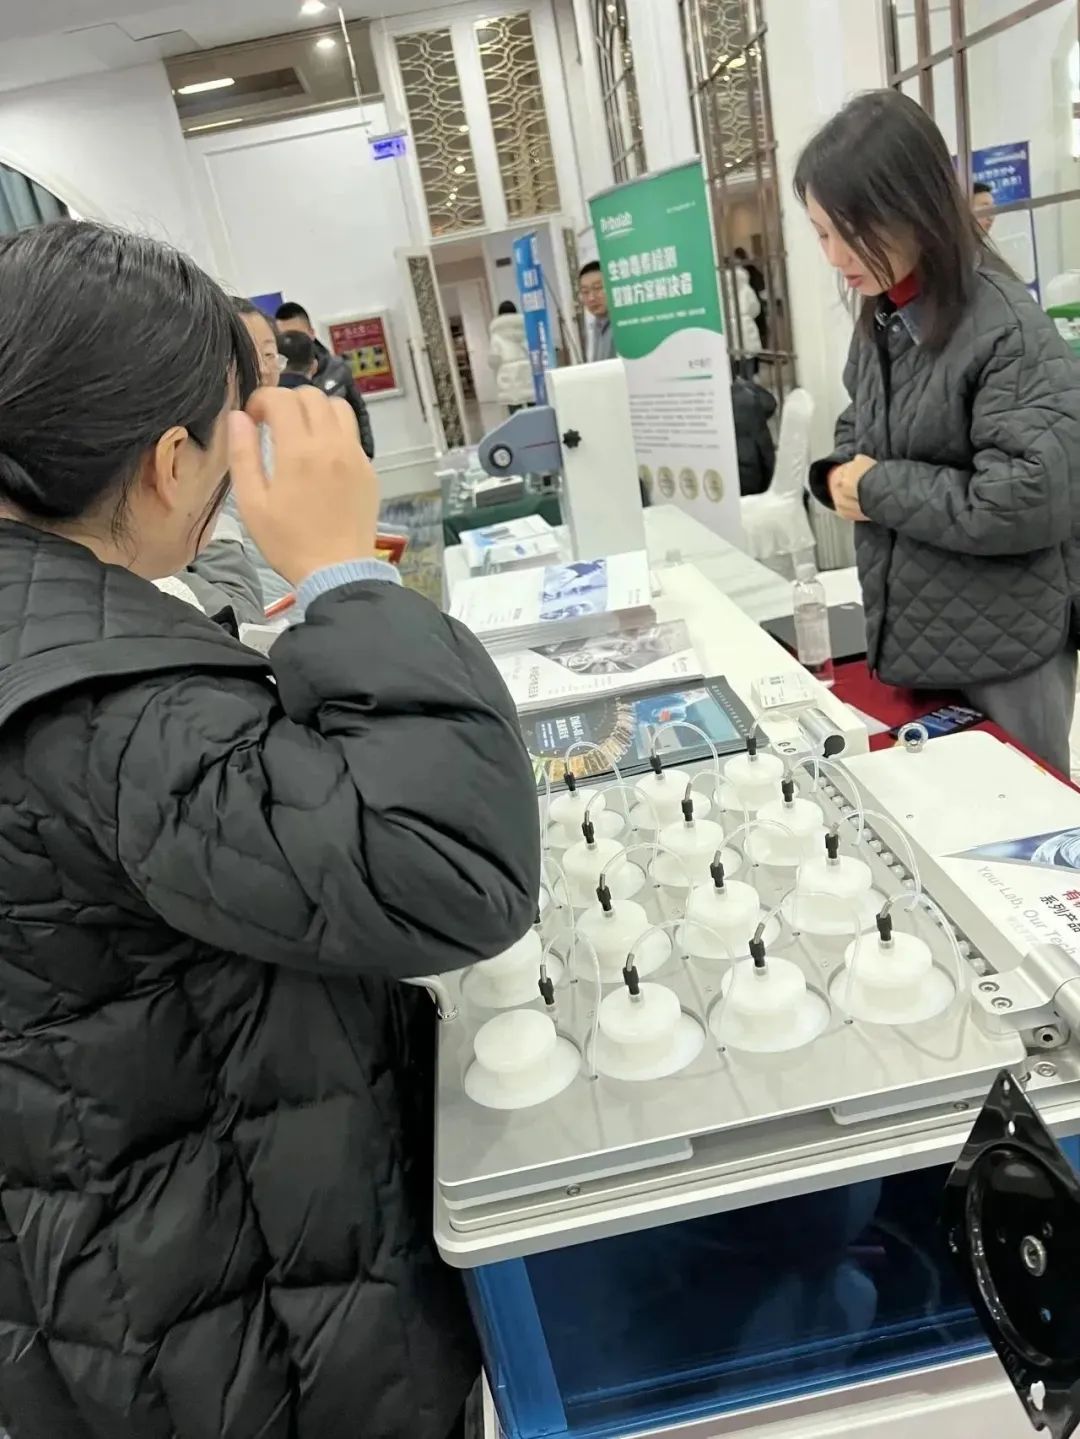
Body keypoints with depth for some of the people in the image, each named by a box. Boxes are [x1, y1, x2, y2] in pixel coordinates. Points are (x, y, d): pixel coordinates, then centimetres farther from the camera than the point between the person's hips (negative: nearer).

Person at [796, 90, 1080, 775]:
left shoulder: (1009, 330, -19)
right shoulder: (881, 321, 6)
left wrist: (879, 489, -19)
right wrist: (838, 475, -4)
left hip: (1002, 657, -7)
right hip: (907, 642, 7)